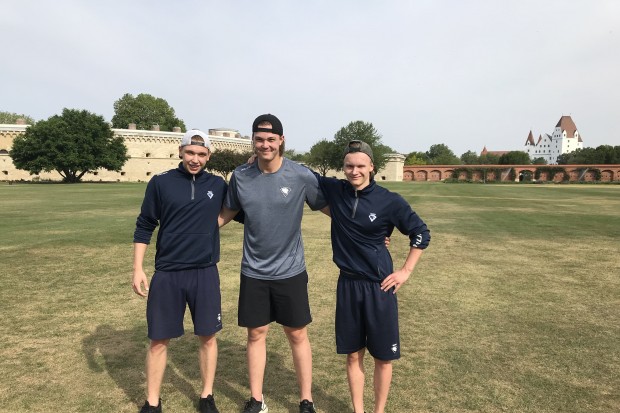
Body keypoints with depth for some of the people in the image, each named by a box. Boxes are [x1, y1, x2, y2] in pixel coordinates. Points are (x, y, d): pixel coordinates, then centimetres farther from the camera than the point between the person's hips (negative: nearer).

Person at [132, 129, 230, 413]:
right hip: (167, 273, -1)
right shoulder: (161, 182, -2)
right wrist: (138, 269, -2)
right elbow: (144, 227, 3)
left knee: (207, 336, 9)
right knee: (159, 339, 8)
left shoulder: (218, 185, 3)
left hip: (205, 274, 1)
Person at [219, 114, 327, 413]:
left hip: (290, 271, -2)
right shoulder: (240, 176, -3)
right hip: (253, 272, 2)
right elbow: (226, 214, 11)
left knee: (297, 335, 10)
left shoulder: (301, 176, -11)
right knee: (256, 333, 13)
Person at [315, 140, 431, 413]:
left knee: (383, 356, 10)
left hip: (380, 287, -2)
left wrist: (406, 271, -2)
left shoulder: (390, 201, -10)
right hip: (348, 285, 2)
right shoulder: (335, 191, -2)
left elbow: (421, 234, 0)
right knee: (353, 354, 14)